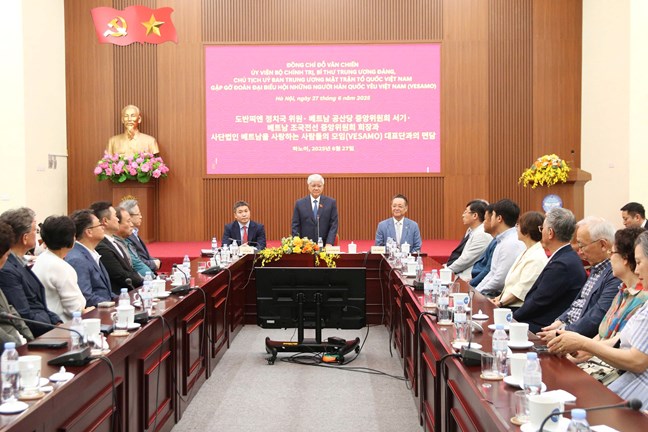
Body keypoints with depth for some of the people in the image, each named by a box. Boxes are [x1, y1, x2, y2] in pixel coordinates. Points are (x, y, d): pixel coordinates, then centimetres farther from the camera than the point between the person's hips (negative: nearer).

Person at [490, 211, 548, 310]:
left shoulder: (537, 258, -16)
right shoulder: (528, 252, 17)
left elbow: (522, 288, -19)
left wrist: (501, 303, -16)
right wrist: (500, 297, 7)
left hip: (518, 308, -9)